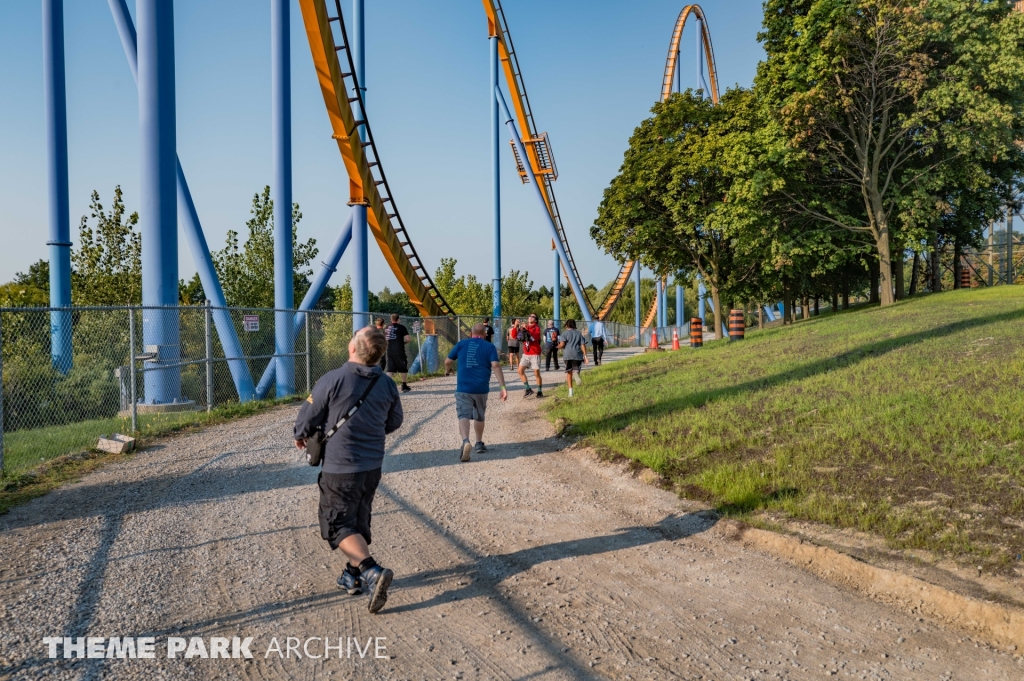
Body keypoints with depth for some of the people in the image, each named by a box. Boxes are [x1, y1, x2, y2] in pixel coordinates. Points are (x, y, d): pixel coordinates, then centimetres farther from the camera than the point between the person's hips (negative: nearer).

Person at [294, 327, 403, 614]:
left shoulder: (332, 380, -19)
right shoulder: (387, 386, -3)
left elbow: (309, 416, -8)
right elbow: (394, 422, 11)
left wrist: (301, 436, 15)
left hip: (340, 468, -5)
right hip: (373, 466, 5)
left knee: (339, 525, 4)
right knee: (360, 522, 21)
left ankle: (372, 571, -14)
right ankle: (353, 576, 32)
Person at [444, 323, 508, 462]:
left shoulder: (461, 344, 7)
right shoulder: (489, 347, 3)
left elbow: (447, 362, 9)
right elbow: (496, 366, -10)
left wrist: (448, 369, 33)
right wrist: (503, 387, -12)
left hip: (463, 388, -1)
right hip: (481, 389, 1)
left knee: (464, 416, -7)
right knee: (479, 417, 20)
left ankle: (466, 441, -31)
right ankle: (479, 444, 31)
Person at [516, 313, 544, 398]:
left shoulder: (537, 328, -5)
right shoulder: (524, 327, 10)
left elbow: (535, 337, -25)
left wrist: (526, 330, -31)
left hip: (535, 354, -5)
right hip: (525, 354, 5)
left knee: (537, 373, -3)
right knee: (520, 370, -3)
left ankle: (540, 391, 9)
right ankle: (528, 389, 6)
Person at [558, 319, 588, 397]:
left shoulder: (564, 333, 4)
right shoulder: (579, 333, 14)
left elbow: (562, 344, -10)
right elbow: (583, 345, 4)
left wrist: (558, 346, 12)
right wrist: (585, 356, 3)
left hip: (567, 355, -1)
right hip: (577, 355, 1)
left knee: (569, 372, 9)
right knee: (576, 369, 6)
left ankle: (570, 391, 3)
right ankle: (576, 373, -34)